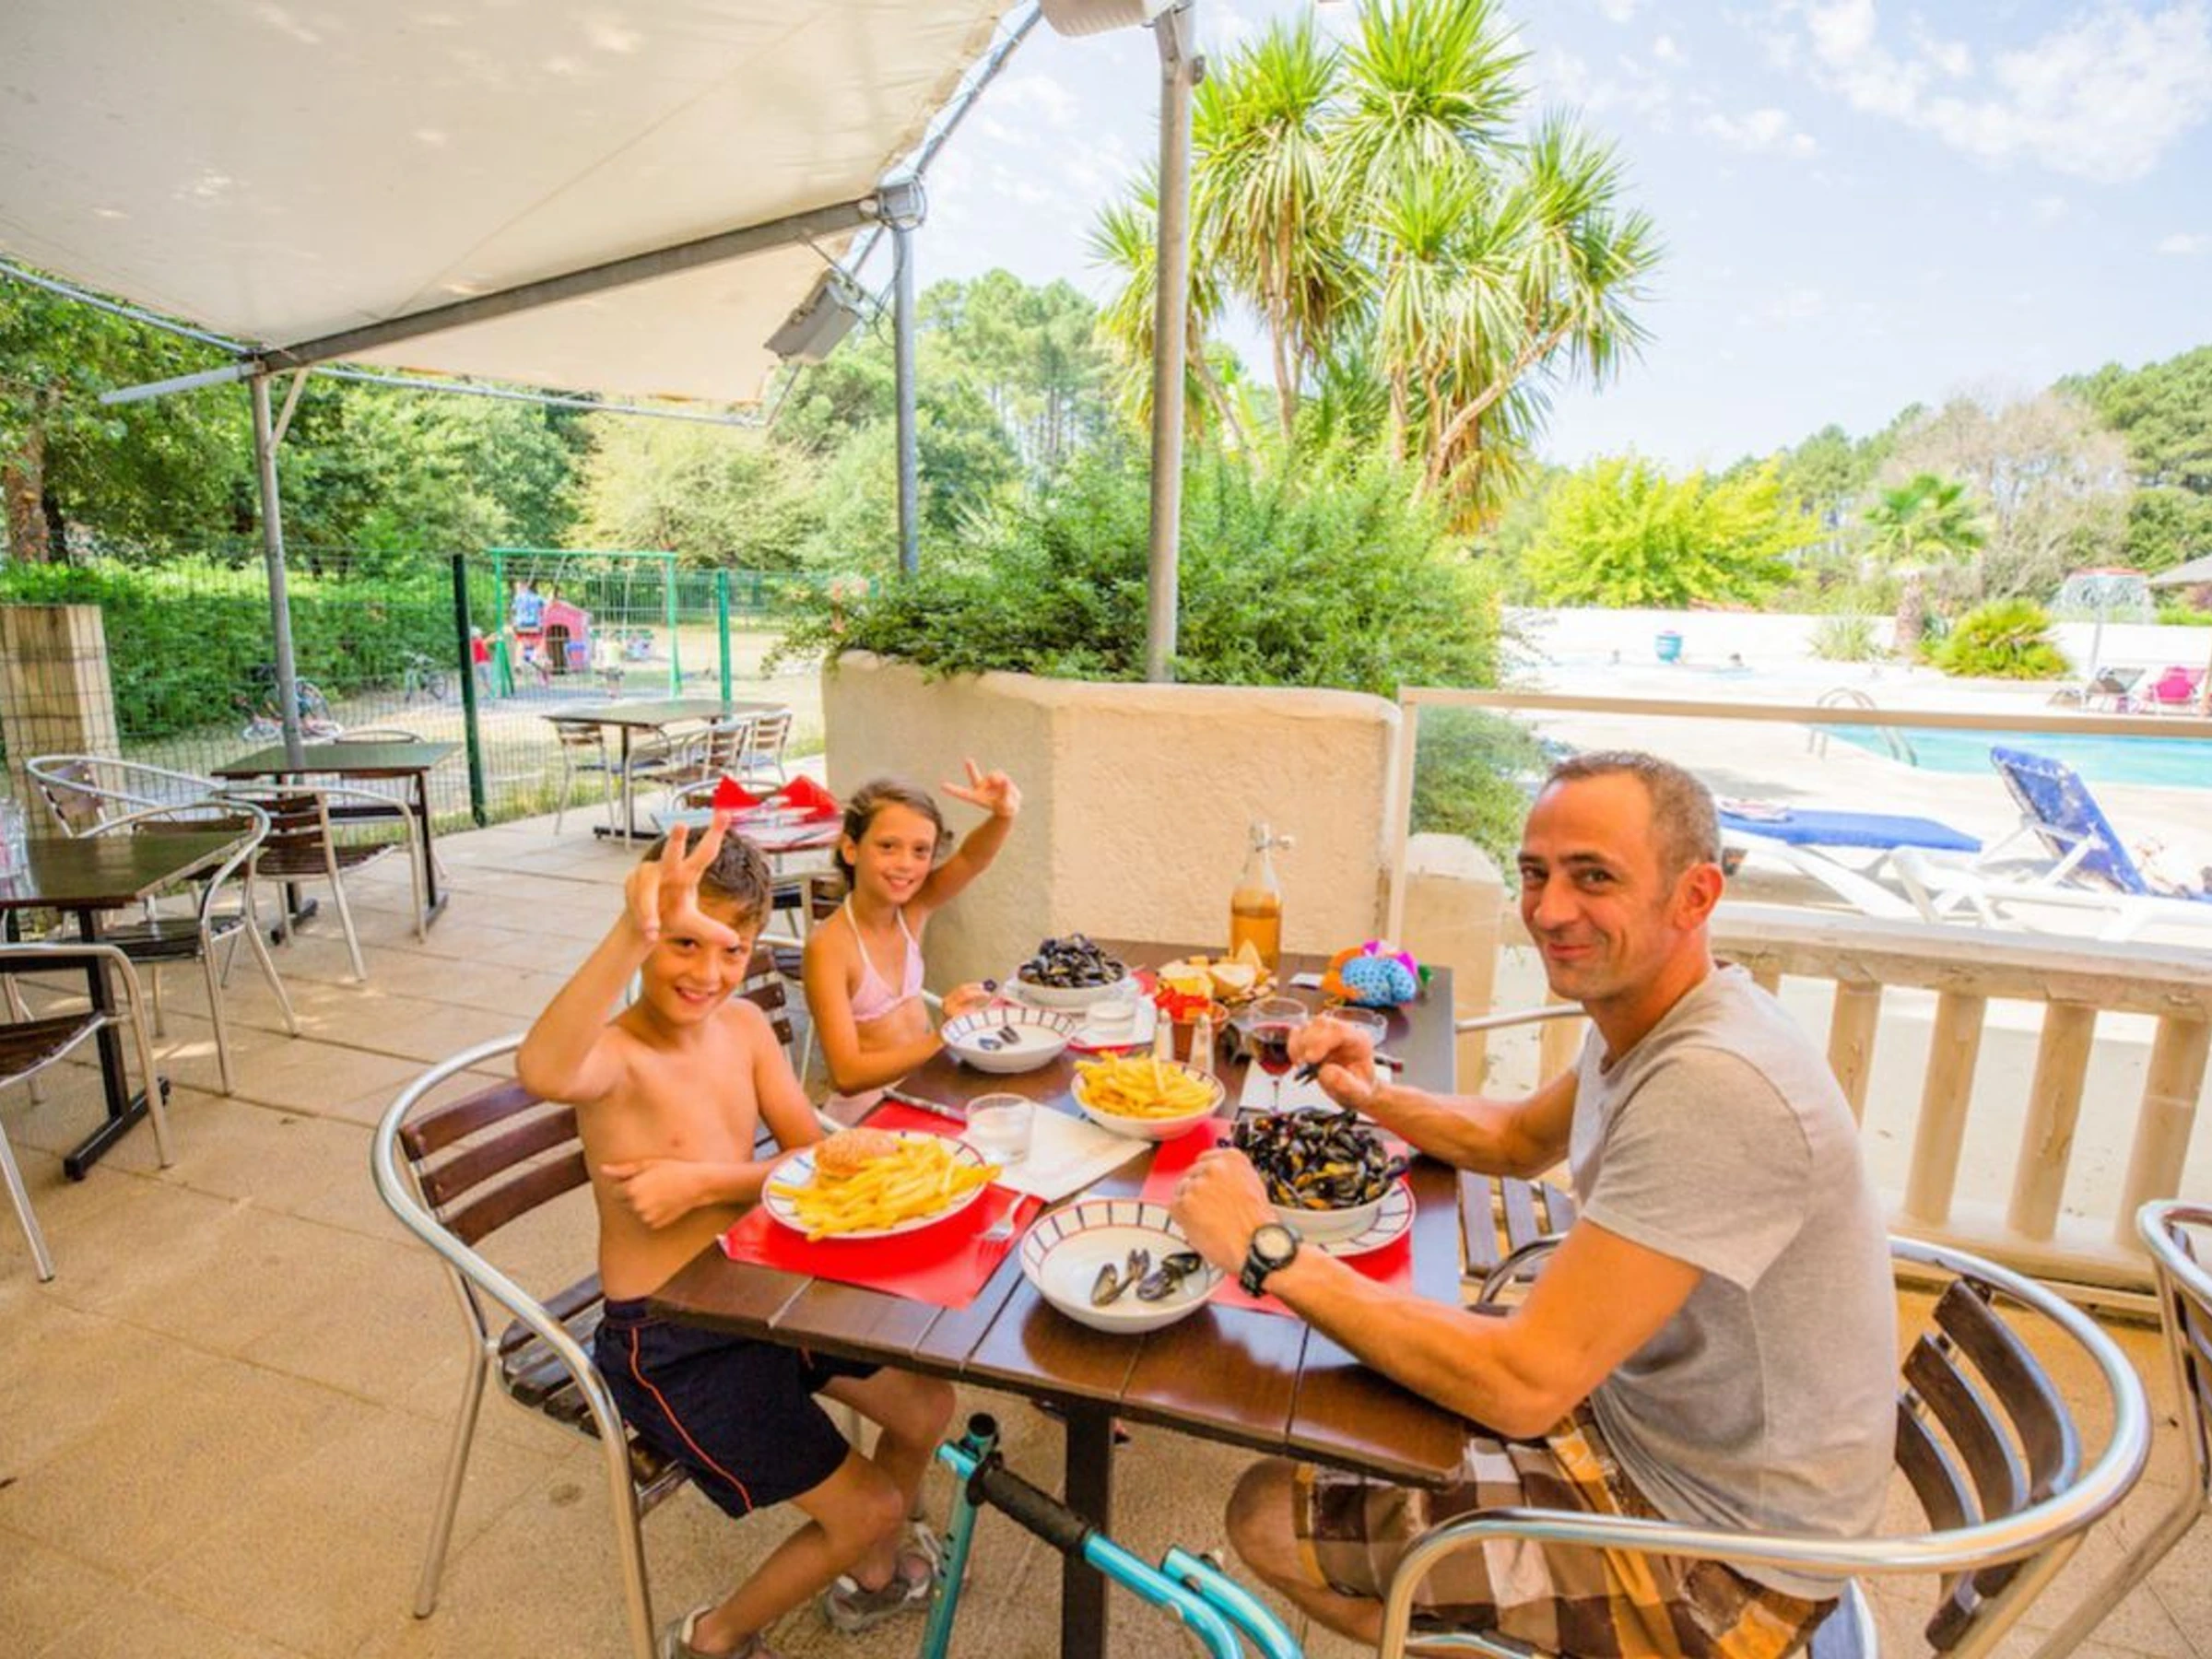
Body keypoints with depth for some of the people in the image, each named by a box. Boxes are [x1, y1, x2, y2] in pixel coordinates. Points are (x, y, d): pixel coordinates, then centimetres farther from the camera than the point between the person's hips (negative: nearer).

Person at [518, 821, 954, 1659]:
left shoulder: (745, 1026, -4)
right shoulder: (617, 1054, -25)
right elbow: (542, 1072, -51)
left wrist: (704, 1183, -20)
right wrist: (634, 932, -64)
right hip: (667, 1341, -6)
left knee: (926, 1406, 14)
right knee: (869, 1505, -2)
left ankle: (869, 1577, 43)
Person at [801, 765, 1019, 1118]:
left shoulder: (912, 911, -1)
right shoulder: (828, 946, -19)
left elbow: (972, 859, -15)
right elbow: (846, 1076, -22)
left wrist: (1003, 815, -36)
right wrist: (941, 1038, -32)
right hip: (868, 1110, -6)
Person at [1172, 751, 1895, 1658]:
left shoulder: (1716, 1086, -33)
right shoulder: (1646, 1016, -2)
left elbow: (1524, 1385, -35)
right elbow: (1519, 1139, 15)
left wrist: (1269, 1250, -29)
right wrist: (1373, 1095, -3)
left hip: (1718, 1551, -8)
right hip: (1639, 1413, 9)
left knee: (1272, 1518, -8)